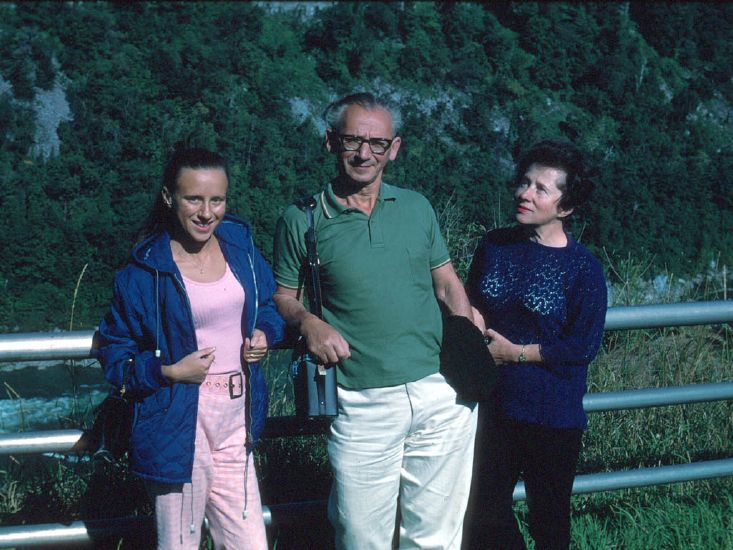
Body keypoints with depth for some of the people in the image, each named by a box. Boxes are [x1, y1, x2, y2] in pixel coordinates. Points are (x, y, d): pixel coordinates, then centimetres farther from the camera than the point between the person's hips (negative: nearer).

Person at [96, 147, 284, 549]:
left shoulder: (240, 244, 4)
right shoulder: (145, 270, -10)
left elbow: (267, 304, 20)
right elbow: (114, 352, -3)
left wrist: (265, 333, 0)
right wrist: (168, 372, -17)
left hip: (236, 422, 5)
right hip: (180, 423, -5)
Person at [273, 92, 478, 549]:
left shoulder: (417, 208, 9)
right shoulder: (302, 221, 0)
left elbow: (448, 283, 15)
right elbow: (283, 297, 8)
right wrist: (307, 321, -14)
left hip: (442, 395, 3)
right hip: (363, 405, -3)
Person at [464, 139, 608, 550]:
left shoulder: (582, 268, -12)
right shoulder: (495, 246, 2)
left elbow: (584, 346, -14)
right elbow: (471, 306, 14)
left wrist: (516, 353, -15)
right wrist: (473, 319, -9)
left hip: (552, 416, -4)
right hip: (493, 404, 4)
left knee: (549, 517, 12)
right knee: (485, 512, 12)